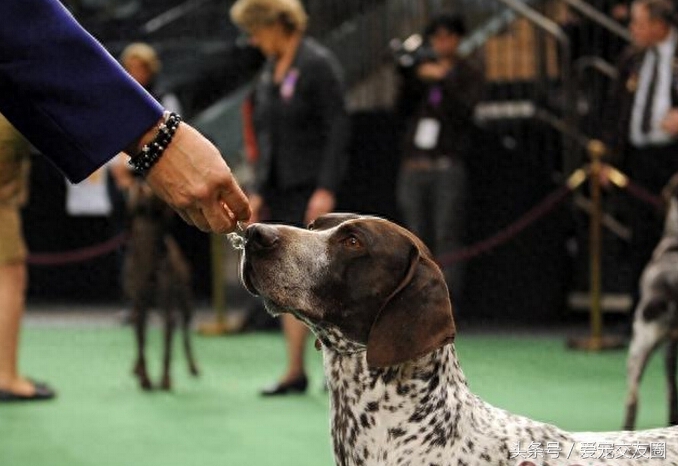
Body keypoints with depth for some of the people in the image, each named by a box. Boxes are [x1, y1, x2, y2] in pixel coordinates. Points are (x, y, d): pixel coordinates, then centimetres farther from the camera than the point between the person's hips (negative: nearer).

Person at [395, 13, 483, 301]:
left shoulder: (469, 76, 6)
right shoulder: (421, 67, 13)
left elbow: (463, 112, -10)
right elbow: (403, 112, 6)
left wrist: (443, 80, -17)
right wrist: (407, 79, -5)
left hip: (447, 167, -4)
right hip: (413, 167, 4)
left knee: (447, 237, -12)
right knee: (418, 242, 2)